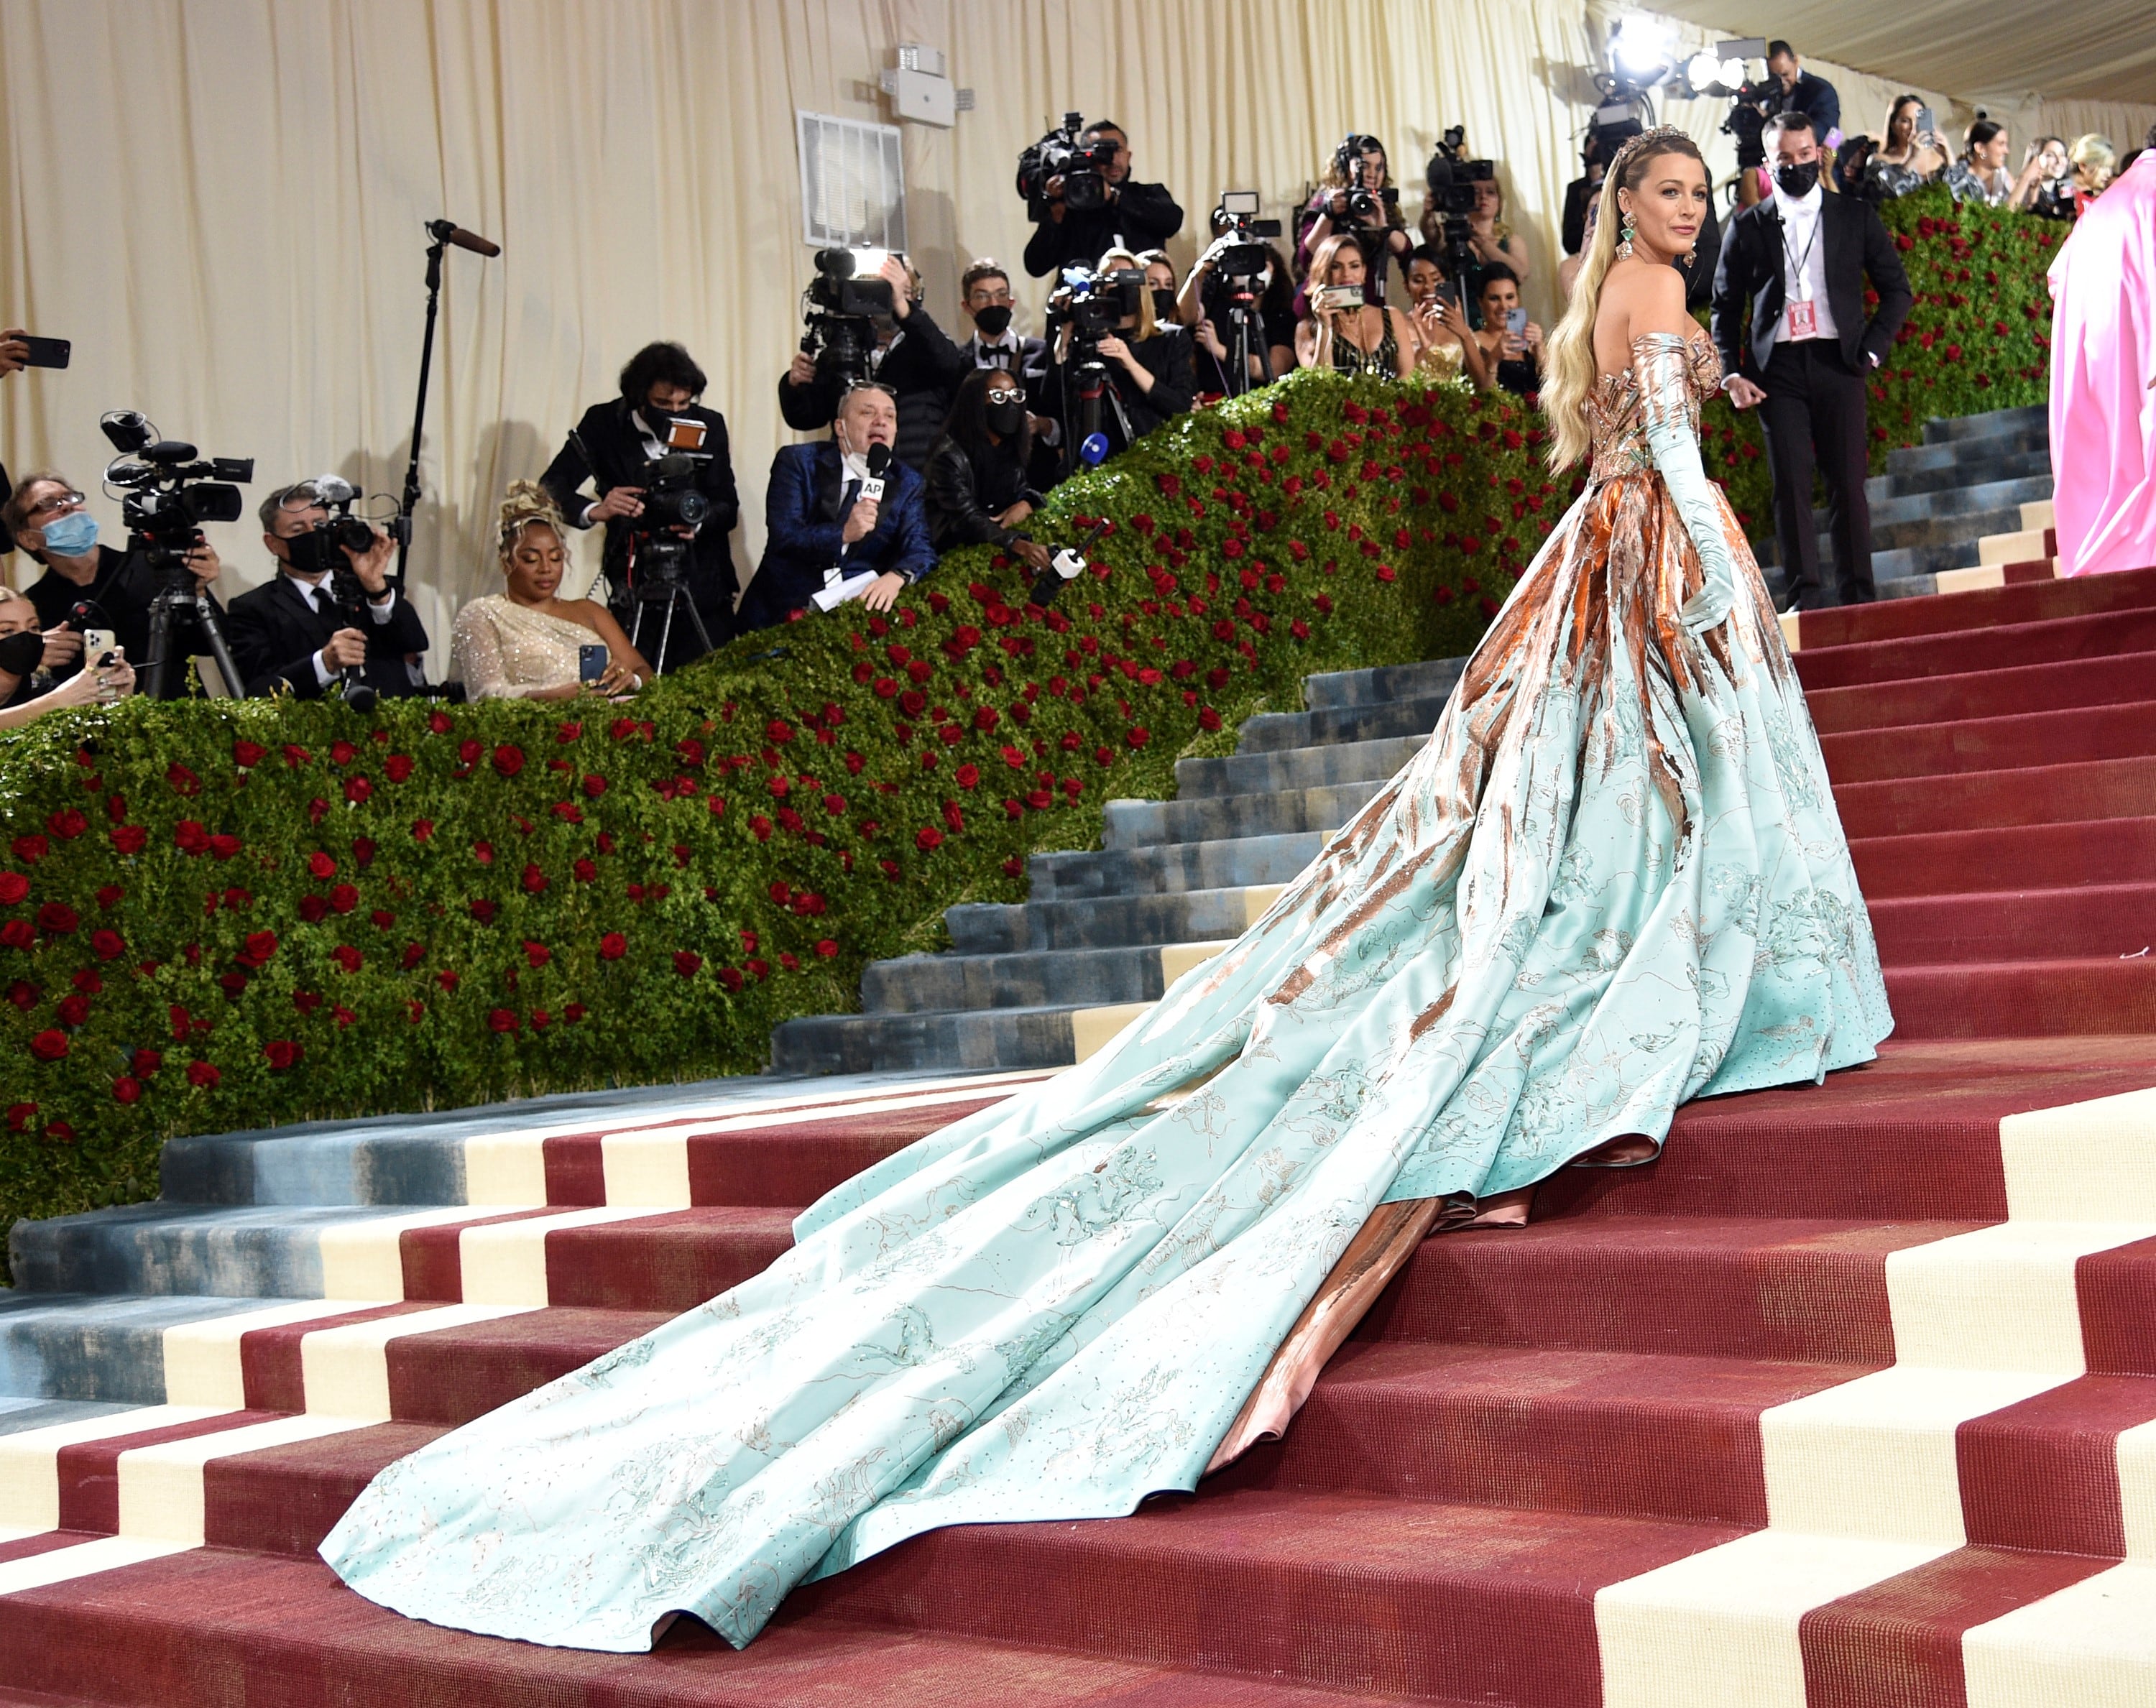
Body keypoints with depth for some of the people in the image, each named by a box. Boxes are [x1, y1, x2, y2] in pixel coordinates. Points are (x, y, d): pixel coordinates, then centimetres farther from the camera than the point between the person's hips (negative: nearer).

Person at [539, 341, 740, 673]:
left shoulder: (709, 426, 3)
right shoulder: (604, 424, -2)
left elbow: (728, 508, 2)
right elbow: (550, 489, -6)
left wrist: (697, 520, -22)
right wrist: (594, 511, -28)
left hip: (703, 588, 2)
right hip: (633, 592, -1)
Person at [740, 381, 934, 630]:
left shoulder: (907, 483, 10)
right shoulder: (797, 462, 2)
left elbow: (920, 551, -3)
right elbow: (782, 538, -9)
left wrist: (897, 577, -26)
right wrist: (843, 534, -26)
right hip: (786, 609, -2)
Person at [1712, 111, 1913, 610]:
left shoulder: (1856, 216, 10)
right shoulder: (1747, 226, 10)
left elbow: (1896, 290, 13)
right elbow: (1725, 306, 12)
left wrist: (1871, 348, 1)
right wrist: (1731, 374, 0)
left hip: (1837, 364, 0)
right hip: (1777, 369, 0)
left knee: (1848, 483, -1)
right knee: (1791, 484, -4)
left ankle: (1859, 595, 3)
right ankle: (1805, 596, -2)